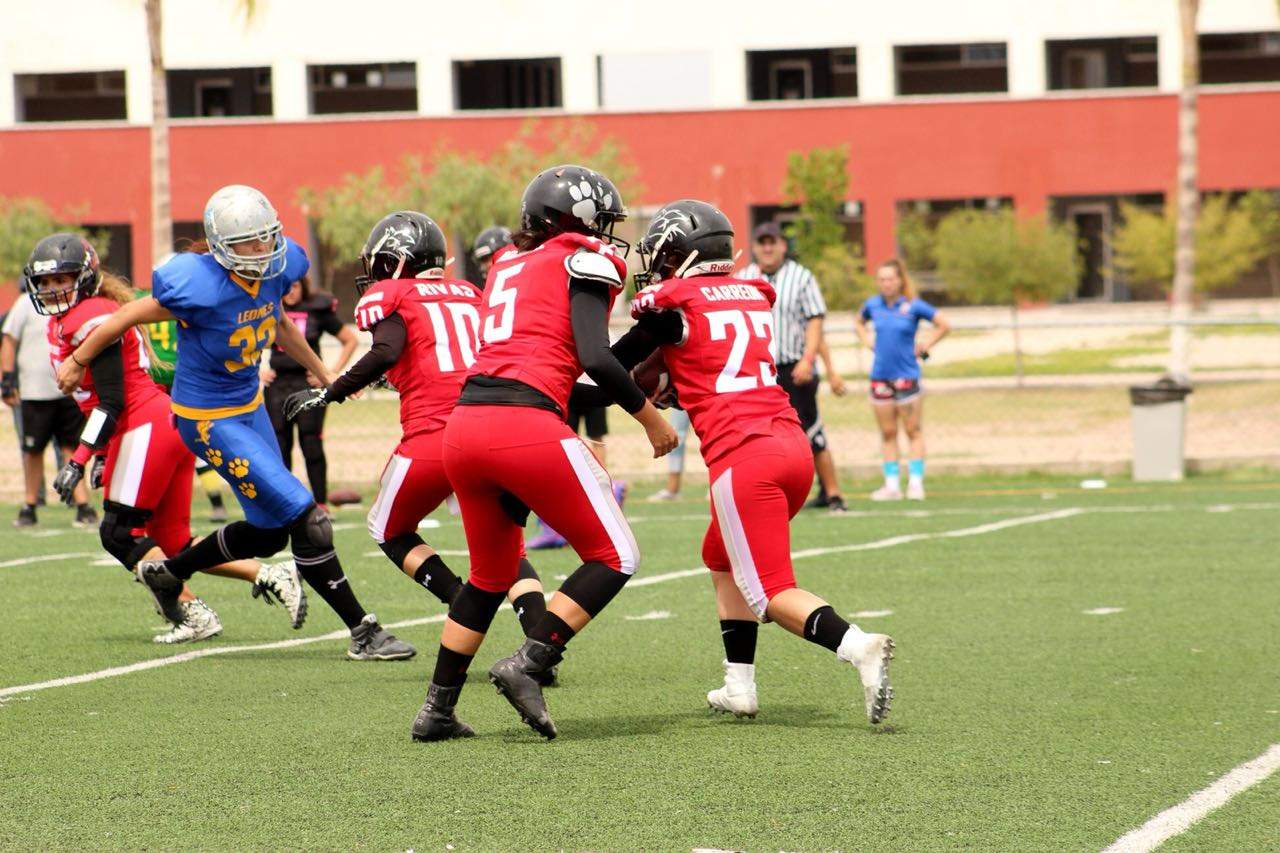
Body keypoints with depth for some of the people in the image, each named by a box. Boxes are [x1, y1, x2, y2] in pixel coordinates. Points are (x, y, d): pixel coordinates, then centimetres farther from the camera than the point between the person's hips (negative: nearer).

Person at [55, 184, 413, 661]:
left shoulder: (276, 269, -8)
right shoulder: (199, 287, -29)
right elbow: (127, 318, -14)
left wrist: (324, 376, 23)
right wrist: (77, 362, 0)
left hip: (250, 405, 8)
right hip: (210, 420, -8)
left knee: (269, 533, 18)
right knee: (306, 521, -12)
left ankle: (168, 572, 38)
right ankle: (362, 632, -3)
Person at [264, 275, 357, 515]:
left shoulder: (318, 310, -2)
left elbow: (350, 340, 7)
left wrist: (332, 372, 0)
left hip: (309, 384, -3)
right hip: (277, 385, 3)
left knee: (311, 446, -4)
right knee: (279, 446, 4)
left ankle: (321, 503, 3)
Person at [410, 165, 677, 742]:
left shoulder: (506, 265, 24)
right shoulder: (583, 261, 4)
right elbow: (596, 359, -7)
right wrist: (651, 418, 5)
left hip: (465, 425, 7)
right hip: (526, 425, -7)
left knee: (491, 575, 25)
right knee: (614, 558, 7)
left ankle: (437, 710, 22)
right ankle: (528, 664, -8)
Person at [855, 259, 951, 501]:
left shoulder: (913, 306, -7)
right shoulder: (873, 305, 3)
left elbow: (944, 325, -1)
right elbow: (859, 322, 25)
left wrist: (923, 347, -4)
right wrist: (868, 342, 9)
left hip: (907, 375, -4)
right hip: (880, 377, 4)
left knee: (913, 431, 0)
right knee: (887, 433, 7)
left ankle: (915, 483, 2)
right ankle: (892, 485, 11)